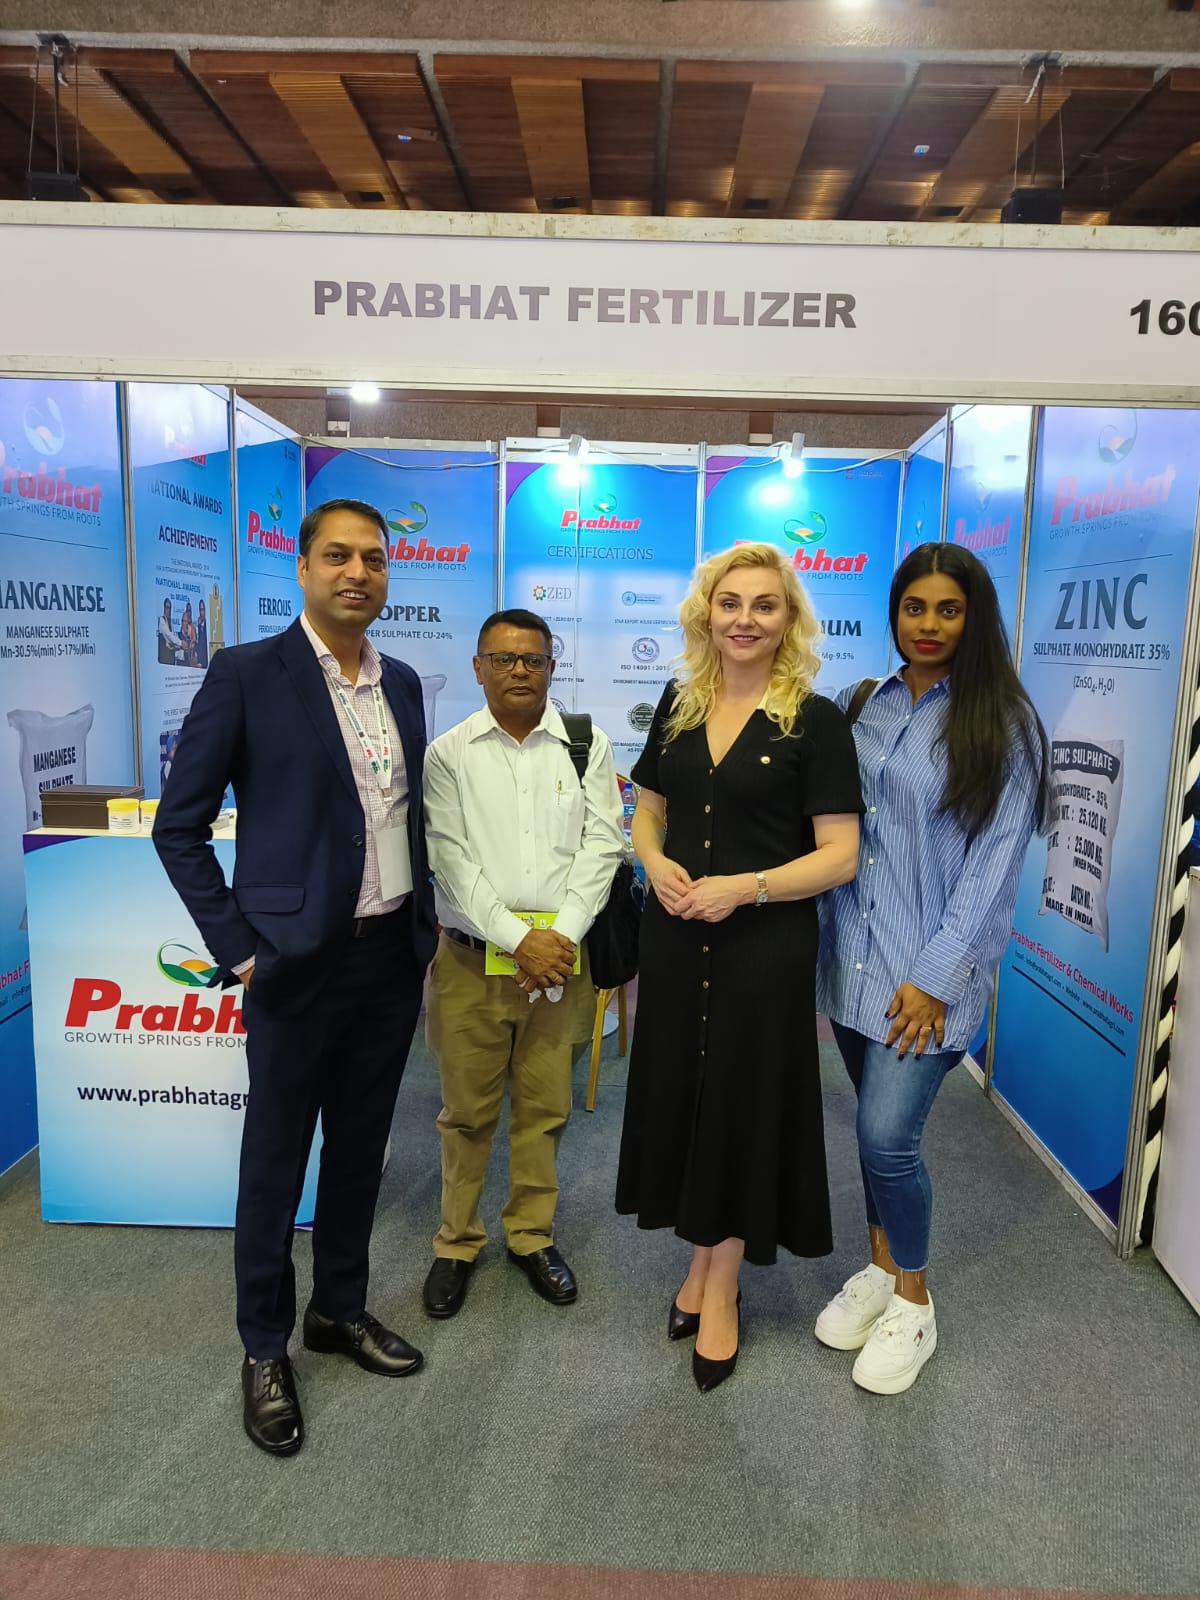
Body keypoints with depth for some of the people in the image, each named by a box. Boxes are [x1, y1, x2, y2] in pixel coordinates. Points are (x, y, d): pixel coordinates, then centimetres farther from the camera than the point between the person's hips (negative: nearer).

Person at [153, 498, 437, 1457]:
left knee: (361, 1147, 18)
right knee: (276, 1158, 11)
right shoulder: (247, 675, -9)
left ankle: (340, 1309, 39)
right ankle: (265, 1350, 31)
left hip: (395, 955, 5)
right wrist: (237, 946, -11)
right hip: (301, 961, -5)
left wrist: (427, 914, 11)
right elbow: (179, 825, -7)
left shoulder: (402, 684, 8)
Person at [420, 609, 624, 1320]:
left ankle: (533, 1235, 33)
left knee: (545, 1110, 12)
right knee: (467, 1112, 11)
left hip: (560, 957, 1)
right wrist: (517, 938, -14)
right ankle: (458, 1242, 30)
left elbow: (602, 845, -2)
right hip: (472, 959, -1)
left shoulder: (588, 747, 4)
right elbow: (452, 860, -6)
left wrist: (561, 934, -13)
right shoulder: (450, 753, 1)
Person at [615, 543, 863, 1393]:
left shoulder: (815, 719, -9)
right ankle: (702, 1262, 37)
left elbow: (840, 855, -11)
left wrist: (747, 887, -23)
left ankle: (722, 1285, 30)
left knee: (743, 1103, 8)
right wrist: (656, 862, -8)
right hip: (674, 939, 5)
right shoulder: (678, 704, 5)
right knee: (682, 1095, 14)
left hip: (765, 948, -4)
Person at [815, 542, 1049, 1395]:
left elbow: (996, 862, -9)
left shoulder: (1002, 723, -6)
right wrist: (829, 945, 5)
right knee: (878, 1126, 14)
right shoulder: (864, 706, 6)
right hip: (855, 956, 4)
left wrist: (936, 976, -13)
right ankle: (881, 1267, 37)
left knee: (888, 1134, -6)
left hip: (930, 970, -4)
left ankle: (913, 1303, 20)